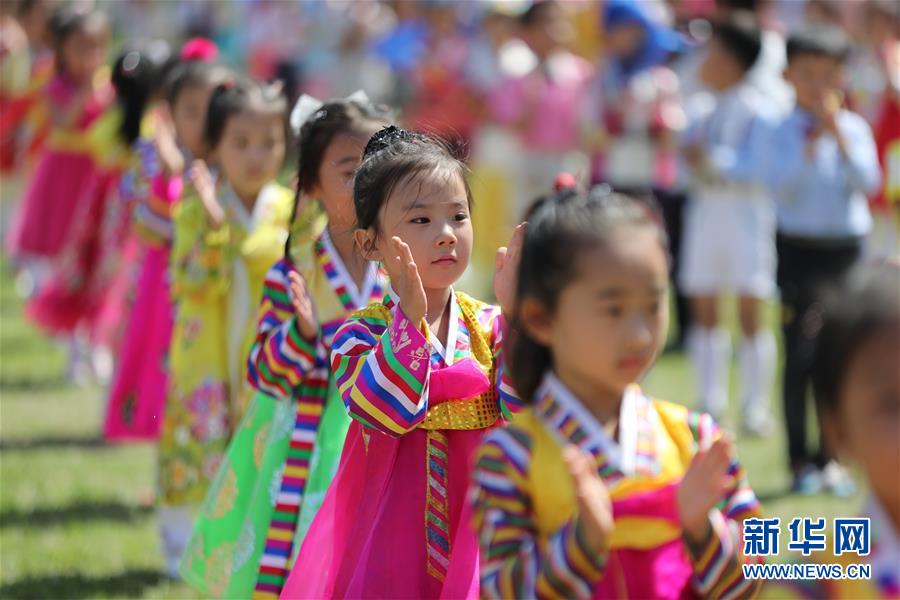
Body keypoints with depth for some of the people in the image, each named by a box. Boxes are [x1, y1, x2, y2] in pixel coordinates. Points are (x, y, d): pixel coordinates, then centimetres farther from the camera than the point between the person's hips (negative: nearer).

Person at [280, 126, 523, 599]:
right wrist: (409, 318, -28)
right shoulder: (359, 333, -5)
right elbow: (383, 413, -21)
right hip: (389, 522, -2)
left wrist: (512, 311, -15)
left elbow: (518, 410, -10)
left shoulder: (488, 326, 2)